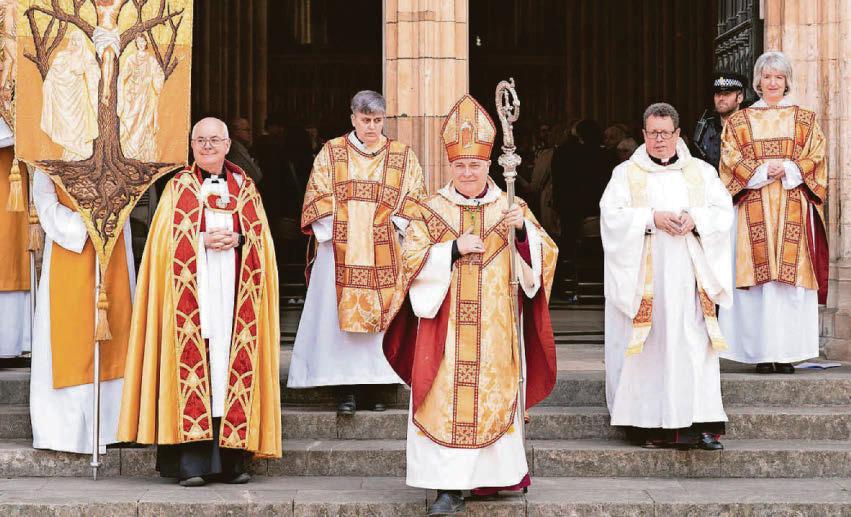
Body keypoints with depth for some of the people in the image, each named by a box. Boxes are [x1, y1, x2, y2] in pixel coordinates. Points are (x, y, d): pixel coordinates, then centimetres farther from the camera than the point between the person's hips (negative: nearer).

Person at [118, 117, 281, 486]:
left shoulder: (245, 187, 16)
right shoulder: (179, 187, 10)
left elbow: (260, 235, 10)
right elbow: (168, 239, 1)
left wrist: (236, 240, -9)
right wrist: (204, 241, -14)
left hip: (234, 290, 2)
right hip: (191, 289, -2)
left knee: (231, 359, -3)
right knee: (193, 359, -10)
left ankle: (232, 460, 0)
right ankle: (191, 463, -10)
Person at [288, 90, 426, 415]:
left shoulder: (403, 156, 9)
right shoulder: (332, 152, 7)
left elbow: (414, 199, 7)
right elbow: (318, 195, 3)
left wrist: (392, 228, -5)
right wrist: (334, 231, -7)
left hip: (385, 253, 1)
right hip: (341, 251, -1)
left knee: (381, 315, -1)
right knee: (341, 314, -5)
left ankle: (375, 385, 6)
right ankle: (346, 388, -2)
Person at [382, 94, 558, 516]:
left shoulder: (511, 208, 8)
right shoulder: (432, 211, 4)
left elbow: (543, 257, 2)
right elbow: (411, 262, -3)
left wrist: (523, 230, -16)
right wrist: (453, 250, -15)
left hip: (495, 328, 1)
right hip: (446, 327, -1)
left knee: (492, 396, 3)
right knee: (445, 399, -7)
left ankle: (493, 474, 18)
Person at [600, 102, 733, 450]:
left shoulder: (701, 172, 13)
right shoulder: (626, 173, 7)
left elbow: (723, 211, 6)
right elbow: (611, 214, -4)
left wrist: (694, 219, -12)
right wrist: (652, 218, -15)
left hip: (688, 276, 1)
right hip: (643, 276, -1)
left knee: (693, 344, -4)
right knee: (648, 344, -4)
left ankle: (699, 422, -5)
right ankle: (649, 422, 1)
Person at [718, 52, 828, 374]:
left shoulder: (805, 120, 14)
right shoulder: (739, 122, 13)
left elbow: (815, 159, 5)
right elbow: (732, 161, 3)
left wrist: (789, 170, -11)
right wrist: (763, 172, -11)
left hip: (794, 210, 0)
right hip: (754, 209, 0)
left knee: (792, 277, -6)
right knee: (759, 276, -7)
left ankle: (786, 353, -4)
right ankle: (763, 354, -5)